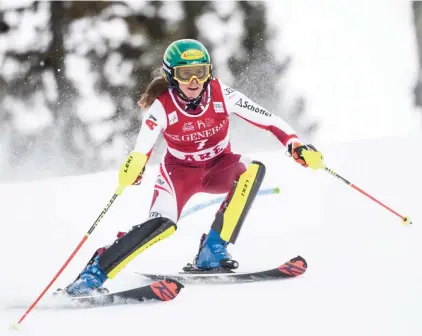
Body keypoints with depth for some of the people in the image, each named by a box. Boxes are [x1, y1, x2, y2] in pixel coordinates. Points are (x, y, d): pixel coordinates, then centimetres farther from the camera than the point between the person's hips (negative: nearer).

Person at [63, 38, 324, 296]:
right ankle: (94, 272, -20)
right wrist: (133, 169, -45)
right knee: (163, 224, -31)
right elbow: (141, 152, -21)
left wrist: (296, 145, -31)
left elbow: (268, 120, -16)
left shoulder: (221, 94, -20)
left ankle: (212, 251, -26)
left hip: (218, 167, 3)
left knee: (253, 169, -30)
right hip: (180, 171, -3)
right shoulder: (162, 107, -22)